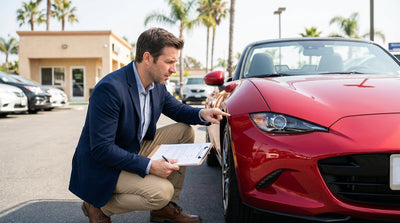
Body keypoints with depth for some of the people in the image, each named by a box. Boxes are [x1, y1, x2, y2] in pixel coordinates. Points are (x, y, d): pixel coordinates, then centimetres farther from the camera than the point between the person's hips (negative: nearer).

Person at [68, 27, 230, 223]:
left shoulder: (157, 85, -4)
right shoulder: (110, 89, -28)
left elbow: (178, 109, 14)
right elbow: (101, 149, -28)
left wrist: (201, 114, -9)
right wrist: (149, 166, -31)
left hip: (134, 151, 9)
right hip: (102, 167, -8)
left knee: (185, 131, 1)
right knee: (162, 191, -26)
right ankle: (97, 206, 0)